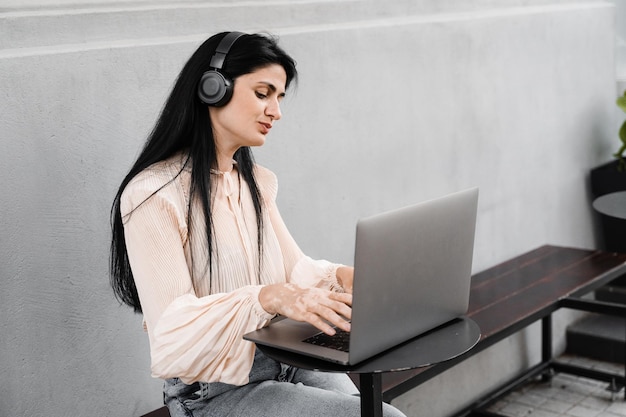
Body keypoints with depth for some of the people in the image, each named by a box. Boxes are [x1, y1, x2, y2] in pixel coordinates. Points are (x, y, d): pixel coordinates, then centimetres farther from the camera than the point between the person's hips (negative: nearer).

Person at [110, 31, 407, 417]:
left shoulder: (256, 183, 12)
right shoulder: (154, 195, -15)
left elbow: (292, 268, 11)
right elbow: (172, 328, -21)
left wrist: (339, 276, -10)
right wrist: (268, 298, -35)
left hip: (287, 362, 8)